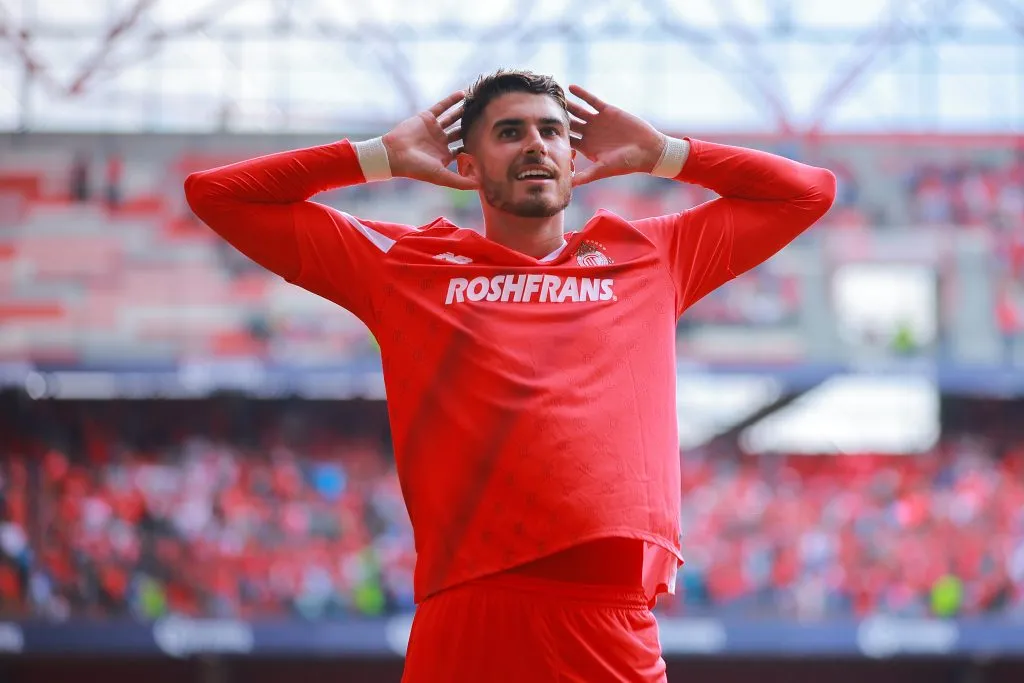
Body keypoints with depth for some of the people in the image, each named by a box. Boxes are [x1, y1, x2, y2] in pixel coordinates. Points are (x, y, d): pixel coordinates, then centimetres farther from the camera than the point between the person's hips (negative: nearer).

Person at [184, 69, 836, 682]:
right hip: (463, 623, -1)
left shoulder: (650, 257, 20)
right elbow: (217, 194, 20)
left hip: (614, 627, 1)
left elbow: (808, 191, 29)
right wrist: (384, 156, 19)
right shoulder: (403, 262, 16)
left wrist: (660, 153, 24)